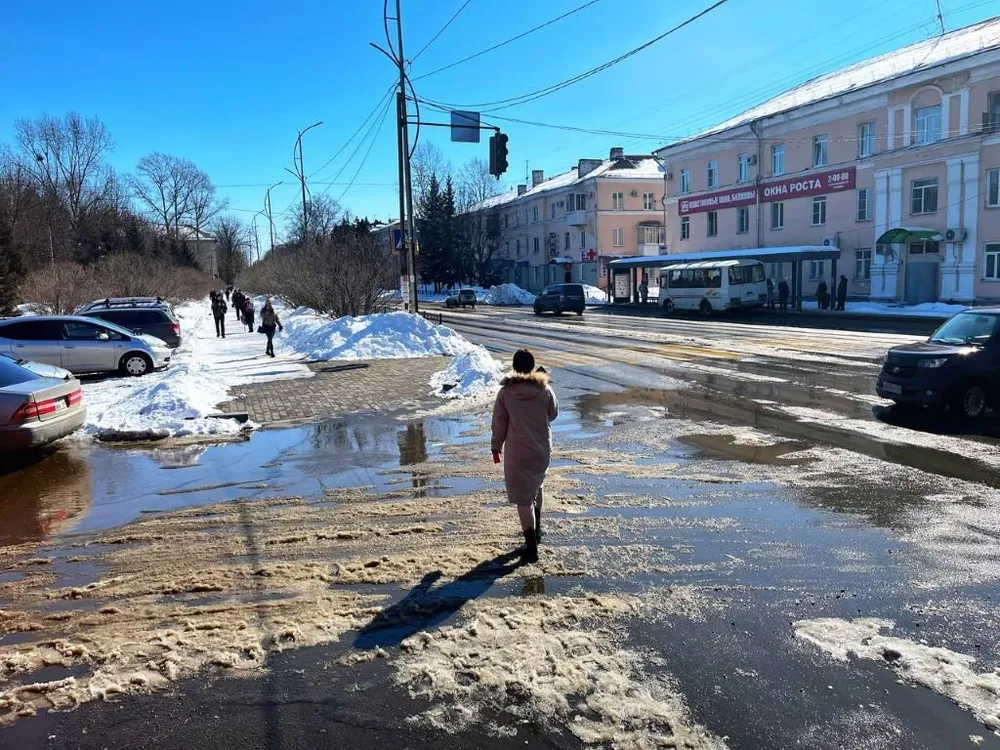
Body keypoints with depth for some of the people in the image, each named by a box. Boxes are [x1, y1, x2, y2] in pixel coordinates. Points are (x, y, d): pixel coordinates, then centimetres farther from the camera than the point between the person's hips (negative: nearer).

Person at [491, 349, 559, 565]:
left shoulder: (505, 393, -11)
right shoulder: (544, 390, -8)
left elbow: (499, 423, -4)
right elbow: (553, 414, 8)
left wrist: (496, 447, 9)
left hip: (517, 453, -3)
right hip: (542, 450, 3)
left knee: (523, 498, 2)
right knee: (536, 488, 26)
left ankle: (531, 547, -1)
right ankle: (537, 530, 42)